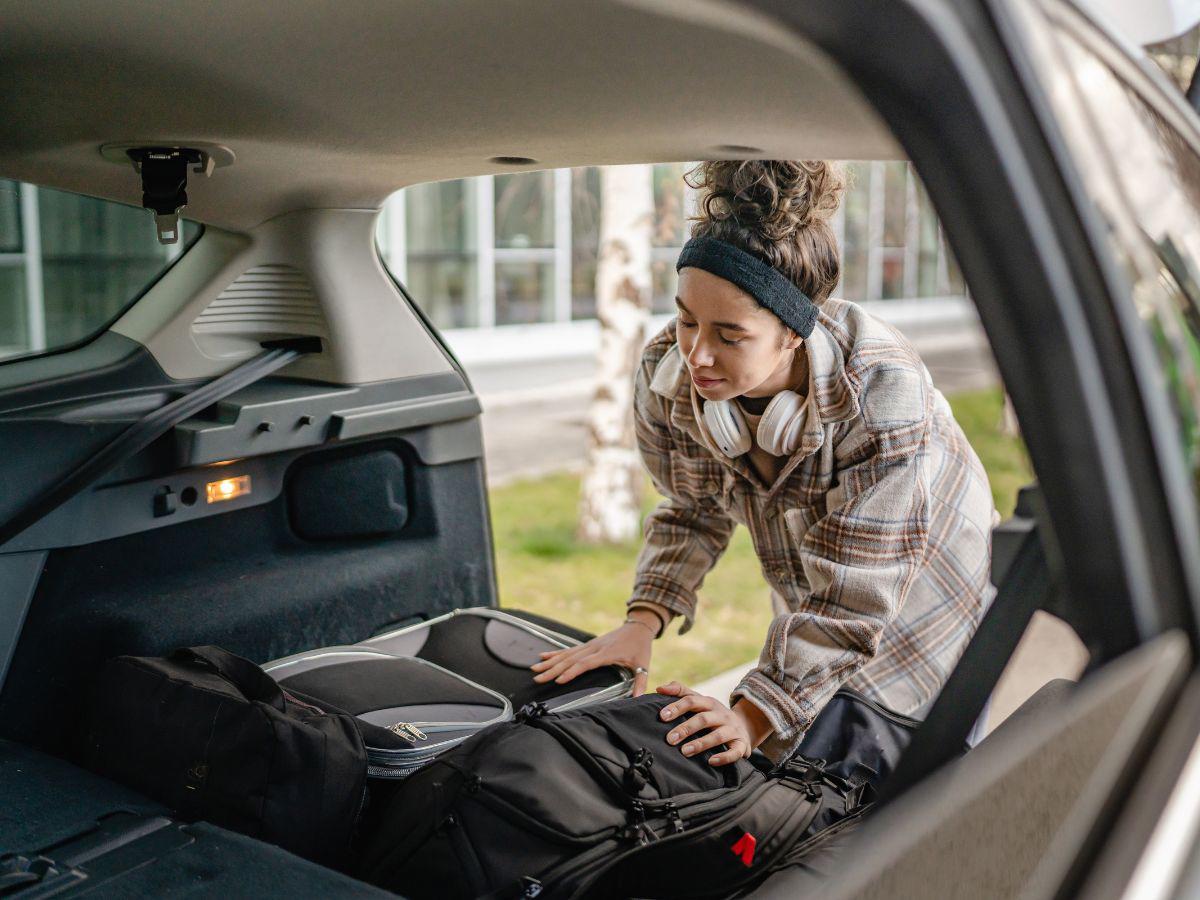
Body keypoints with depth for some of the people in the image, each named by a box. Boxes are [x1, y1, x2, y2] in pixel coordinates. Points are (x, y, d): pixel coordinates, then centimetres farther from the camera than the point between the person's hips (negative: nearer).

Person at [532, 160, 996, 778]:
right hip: (812, 618, 5)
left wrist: (755, 713, -33)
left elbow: (852, 599, -31)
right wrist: (643, 621, -16)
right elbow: (694, 509, -2)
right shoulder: (666, 373, -21)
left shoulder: (882, 395, -37)